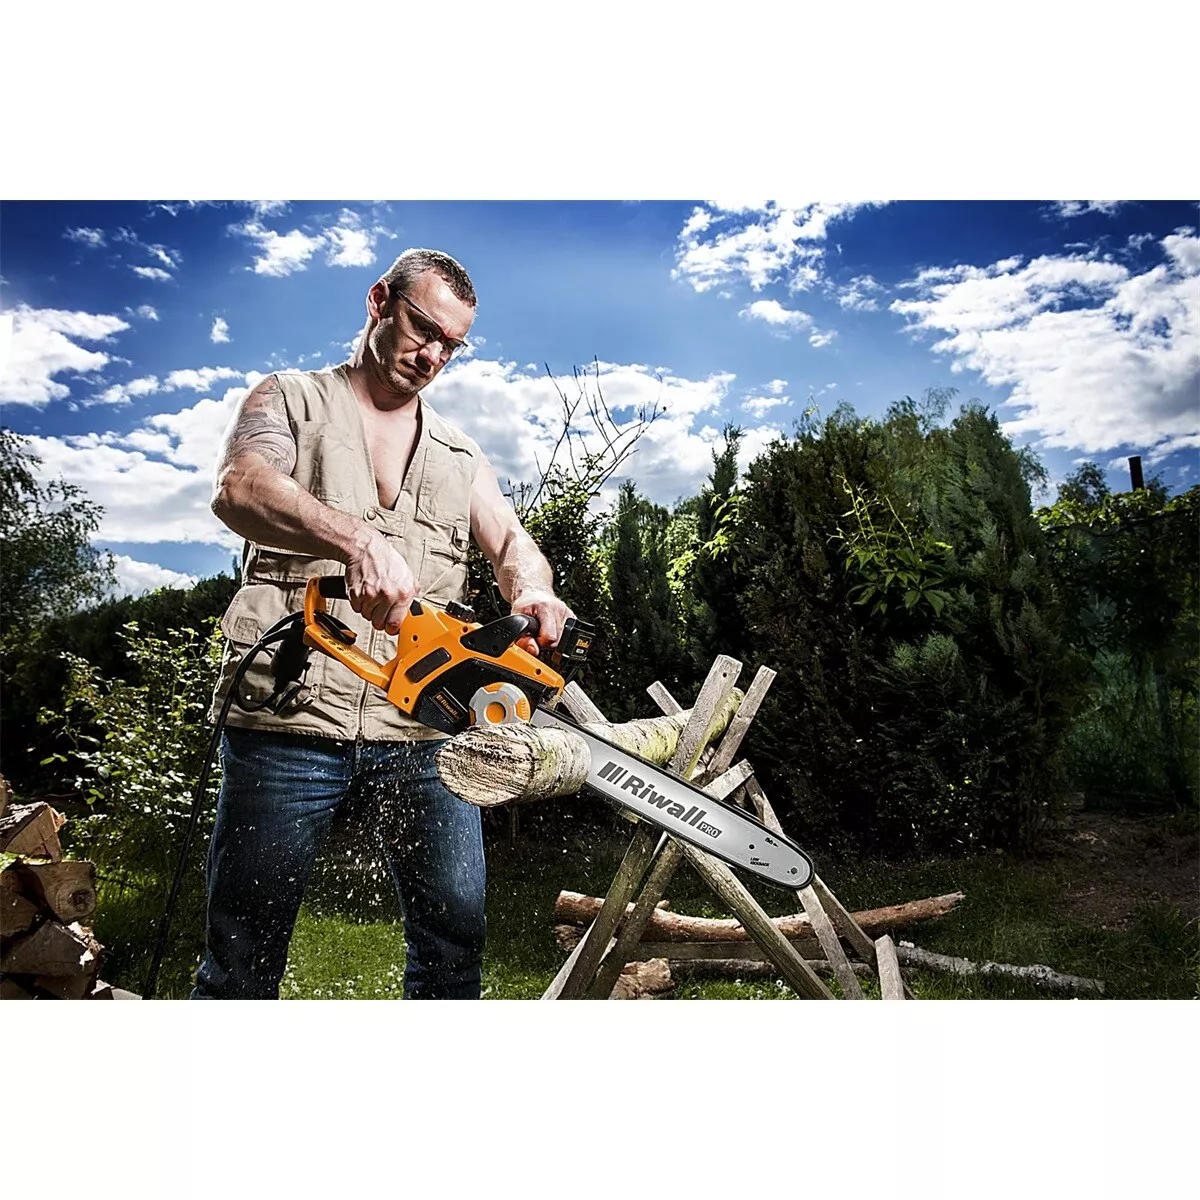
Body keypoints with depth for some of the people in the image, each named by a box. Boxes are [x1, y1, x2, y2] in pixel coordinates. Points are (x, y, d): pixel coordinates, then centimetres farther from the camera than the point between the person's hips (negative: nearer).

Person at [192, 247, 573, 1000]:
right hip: (292, 719, -3)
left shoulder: (459, 453, 20)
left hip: (425, 727, 3)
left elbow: (511, 543, 8)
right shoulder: (293, 400, 9)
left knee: (455, 940, 5)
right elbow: (240, 487, -12)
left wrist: (533, 592, -17)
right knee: (244, 953, 6)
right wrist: (356, 540, -32)